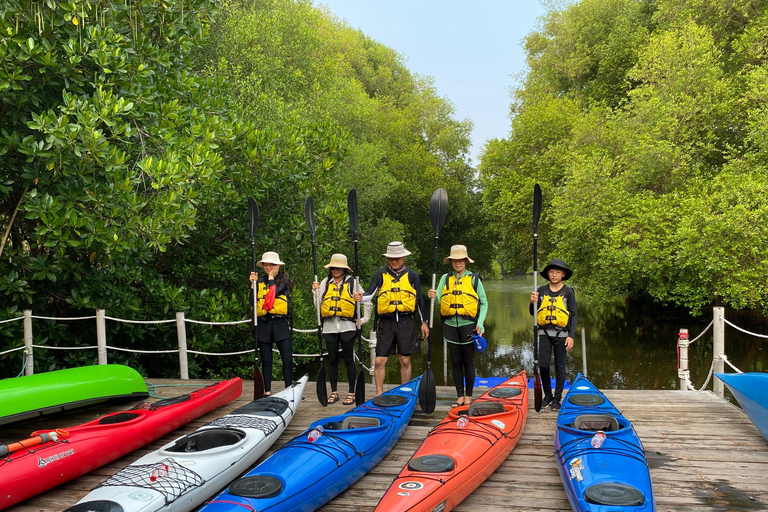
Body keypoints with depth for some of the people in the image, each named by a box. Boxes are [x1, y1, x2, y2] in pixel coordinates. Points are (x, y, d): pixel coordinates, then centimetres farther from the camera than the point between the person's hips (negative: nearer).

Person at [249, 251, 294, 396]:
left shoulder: (284, 280, 4)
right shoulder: (260, 281, 12)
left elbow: (275, 292, -16)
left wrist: (271, 277, -3)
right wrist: (253, 284, -5)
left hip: (280, 324, -3)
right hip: (263, 324, 3)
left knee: (288, 360, -5)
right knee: (266, 361, 9)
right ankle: (267, 392, 17)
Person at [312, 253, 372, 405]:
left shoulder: (352, 282, 2)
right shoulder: (325, 282, 9)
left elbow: (367, 302, 7)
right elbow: (318, 305, 7)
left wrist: (364, 319, 2)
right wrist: (316, 291, -6)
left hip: (347, 326, -3)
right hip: (329, 326, 3)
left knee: (349, 360, 1)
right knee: (332, 360, 9)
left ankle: (351, 393, 10)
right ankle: (334, 392, 19)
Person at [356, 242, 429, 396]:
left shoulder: (412, 275, 8)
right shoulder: (380, 274, 6)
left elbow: (419, 300, 12)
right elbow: (370, 293, -4)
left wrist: (424, 322, 10)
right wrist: (361, 297, -26)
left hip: (406, 322, 0)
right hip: (386, 322, 0)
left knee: (405, 361, 7)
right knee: (380, 361, -3)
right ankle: (379, 395, 11)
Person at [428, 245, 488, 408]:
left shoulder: (474, 279, 2)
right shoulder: (445, 278, 9)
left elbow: (484, 303, 4)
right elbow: (438, 299, 1)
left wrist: (480, 324, -7)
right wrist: (433, 296, -22)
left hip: (468, 325, -2)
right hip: (451, 326, 2)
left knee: (468, 362, 4)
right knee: (456, 362, 8)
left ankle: (469, 396, 15)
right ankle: (460, 396, 17)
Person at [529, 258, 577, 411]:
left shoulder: (568, 291, 0)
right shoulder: (541, 290, 5)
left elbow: (573, 315, 0)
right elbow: (533, 313, 9)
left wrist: (571, 336, -8)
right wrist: (533, 303, -13)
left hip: (561, 334, -2)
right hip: (544, 333, 2)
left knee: (560, 366, 6)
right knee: (543, 365, -1)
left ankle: (557, 398, 17)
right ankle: (547, 395, 18)